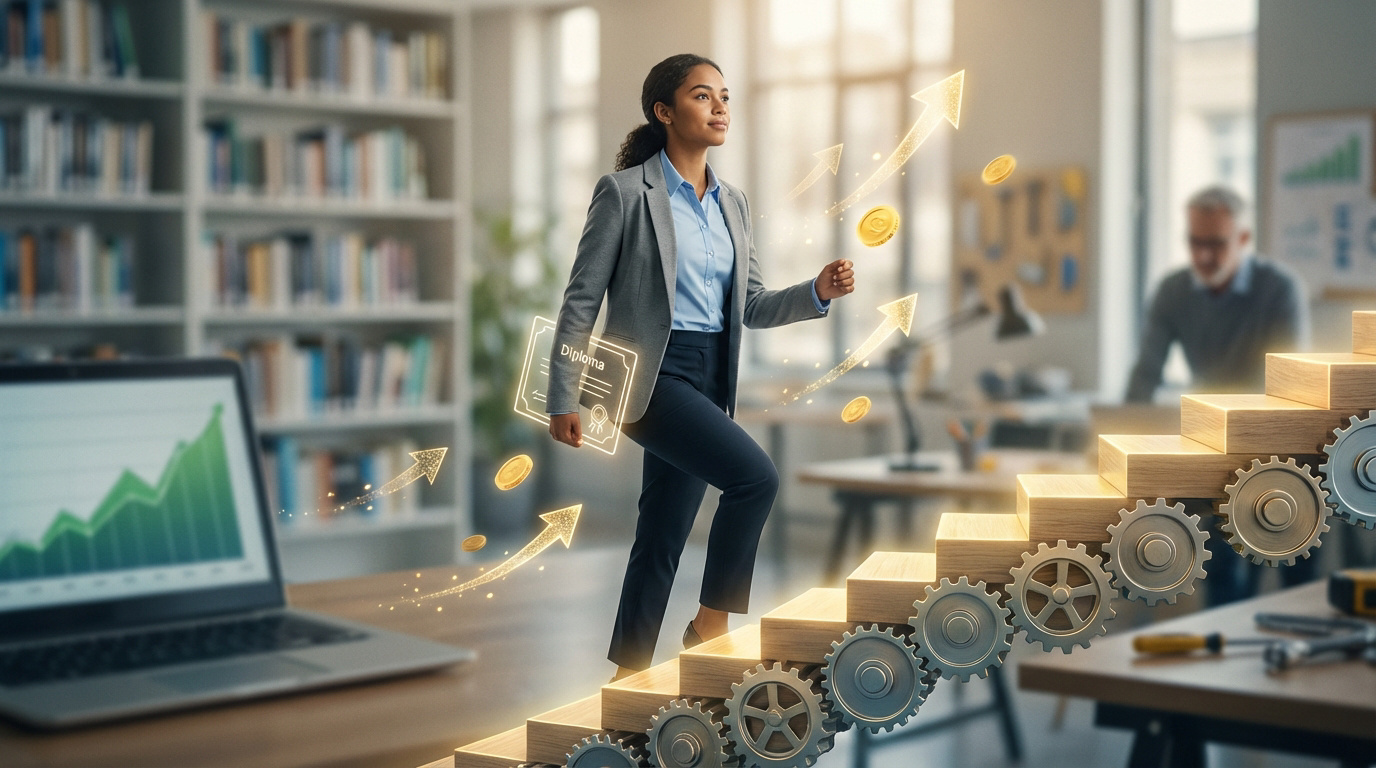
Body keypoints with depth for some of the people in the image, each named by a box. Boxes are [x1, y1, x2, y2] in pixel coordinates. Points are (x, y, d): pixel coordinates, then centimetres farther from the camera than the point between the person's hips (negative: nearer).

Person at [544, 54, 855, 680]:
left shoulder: (732, 203, 13)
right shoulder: (625, 192, -6)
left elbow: (751, 306, 15)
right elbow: (581, 300, -6)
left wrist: (817, 292, -4)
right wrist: (562, 401, -8)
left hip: (709, 381, 7)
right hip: (649, 372, -7)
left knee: (664, 535, 10)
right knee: (756, 475, -22)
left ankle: (628, 672, 20)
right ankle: (710, 623, -6)